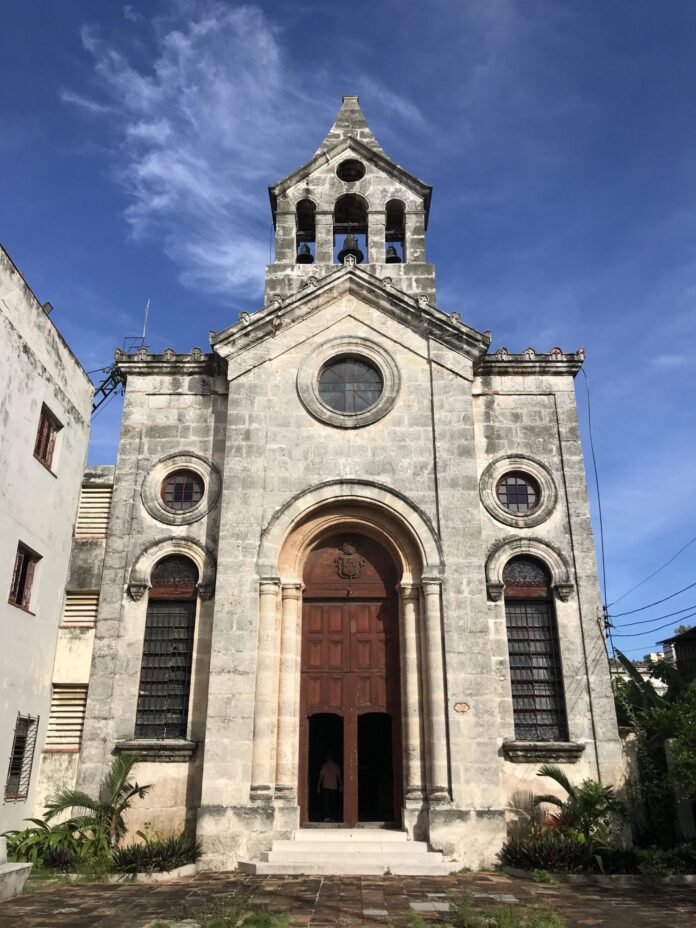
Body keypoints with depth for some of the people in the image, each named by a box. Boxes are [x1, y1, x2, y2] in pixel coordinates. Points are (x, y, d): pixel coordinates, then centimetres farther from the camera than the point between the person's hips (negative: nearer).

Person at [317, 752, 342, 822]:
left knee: (326, 802, 1)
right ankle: (333, 818, 10)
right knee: (333, 803, 10)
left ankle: (327, 817, -11)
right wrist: (341, 786, 9)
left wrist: (318, 786, 1)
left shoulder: (324, 765, -5)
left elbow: (321, 776, -5)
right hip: (334, 787, 2)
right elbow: (339, 776, 2)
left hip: (325, 787, -2)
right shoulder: (336, 766, 2)